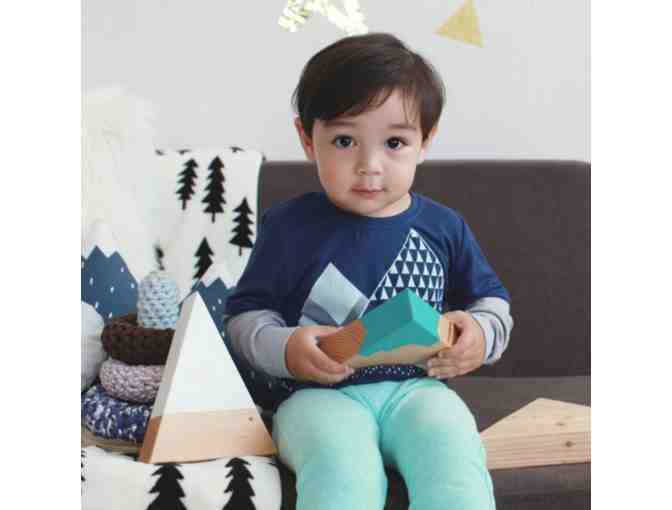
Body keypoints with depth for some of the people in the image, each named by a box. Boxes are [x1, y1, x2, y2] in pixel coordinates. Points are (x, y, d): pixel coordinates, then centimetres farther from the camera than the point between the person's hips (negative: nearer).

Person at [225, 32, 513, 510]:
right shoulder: (290, 225, 2)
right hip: (322, 393, -2)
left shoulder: (443, 226, 8)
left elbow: (490, 299, 21)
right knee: (342, 468, -33)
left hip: (416, 386, 2)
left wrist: (482, 335, -3)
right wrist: (283, 349, -14)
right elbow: (246, 312, 7)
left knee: (454, 455, -30)